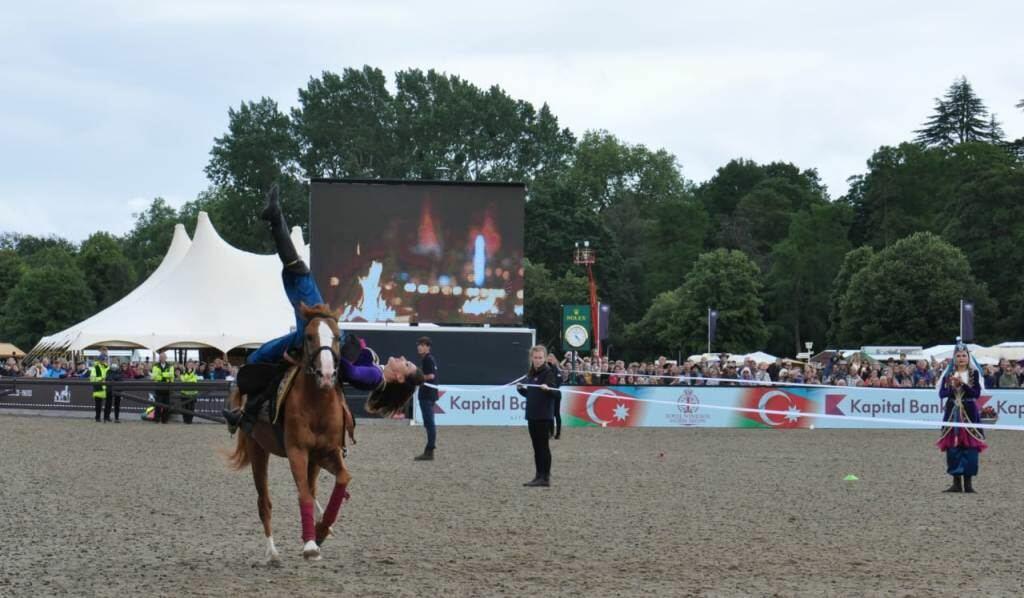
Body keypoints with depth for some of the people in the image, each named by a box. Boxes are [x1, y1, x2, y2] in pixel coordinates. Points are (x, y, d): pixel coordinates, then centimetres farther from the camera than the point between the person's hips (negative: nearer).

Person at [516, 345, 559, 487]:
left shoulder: (548, 373, -9)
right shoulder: (530, 374, 13)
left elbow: (555, 393, -16)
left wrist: (547, 388, -35)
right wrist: (521, 389, 3)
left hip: (544, 415, -8)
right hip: (532, 415, 8)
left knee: (543, 445, -6)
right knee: (536, 446, 11)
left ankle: (545, 477, -4)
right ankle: (539, 476, 16)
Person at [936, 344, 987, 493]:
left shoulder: (974, 373, 1)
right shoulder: (948, 374, 7)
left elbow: (977, 393, -9)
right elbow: (942, 394, 0)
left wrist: (963, 384, -20)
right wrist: (953, 386, -16)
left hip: (969, 413, -2)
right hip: (952, 413, 2)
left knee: (969, 446, -5)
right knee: (953, 447, 0)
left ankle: (968, 483, 1)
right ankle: (956, 483, 6)